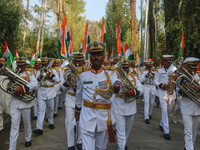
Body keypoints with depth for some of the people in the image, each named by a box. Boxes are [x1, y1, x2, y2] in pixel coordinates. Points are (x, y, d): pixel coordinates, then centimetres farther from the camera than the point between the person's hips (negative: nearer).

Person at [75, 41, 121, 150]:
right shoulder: (83, 74, 0)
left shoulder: (109, 73, -3)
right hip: (87, 115, -1)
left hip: (104, 116, 1)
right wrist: (77, 110, 19)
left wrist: (117, 85, -49)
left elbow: (115, 81, -26)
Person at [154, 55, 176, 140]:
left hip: (171, 94, 5)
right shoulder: (159, 70, -1)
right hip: (163, 93, -5)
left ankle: (161, 124, 38)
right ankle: (166, 132, -6)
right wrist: (163, 86, -17)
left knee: (169, 111, 14)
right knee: (164, 111, -9)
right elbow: (156, 81, -1)